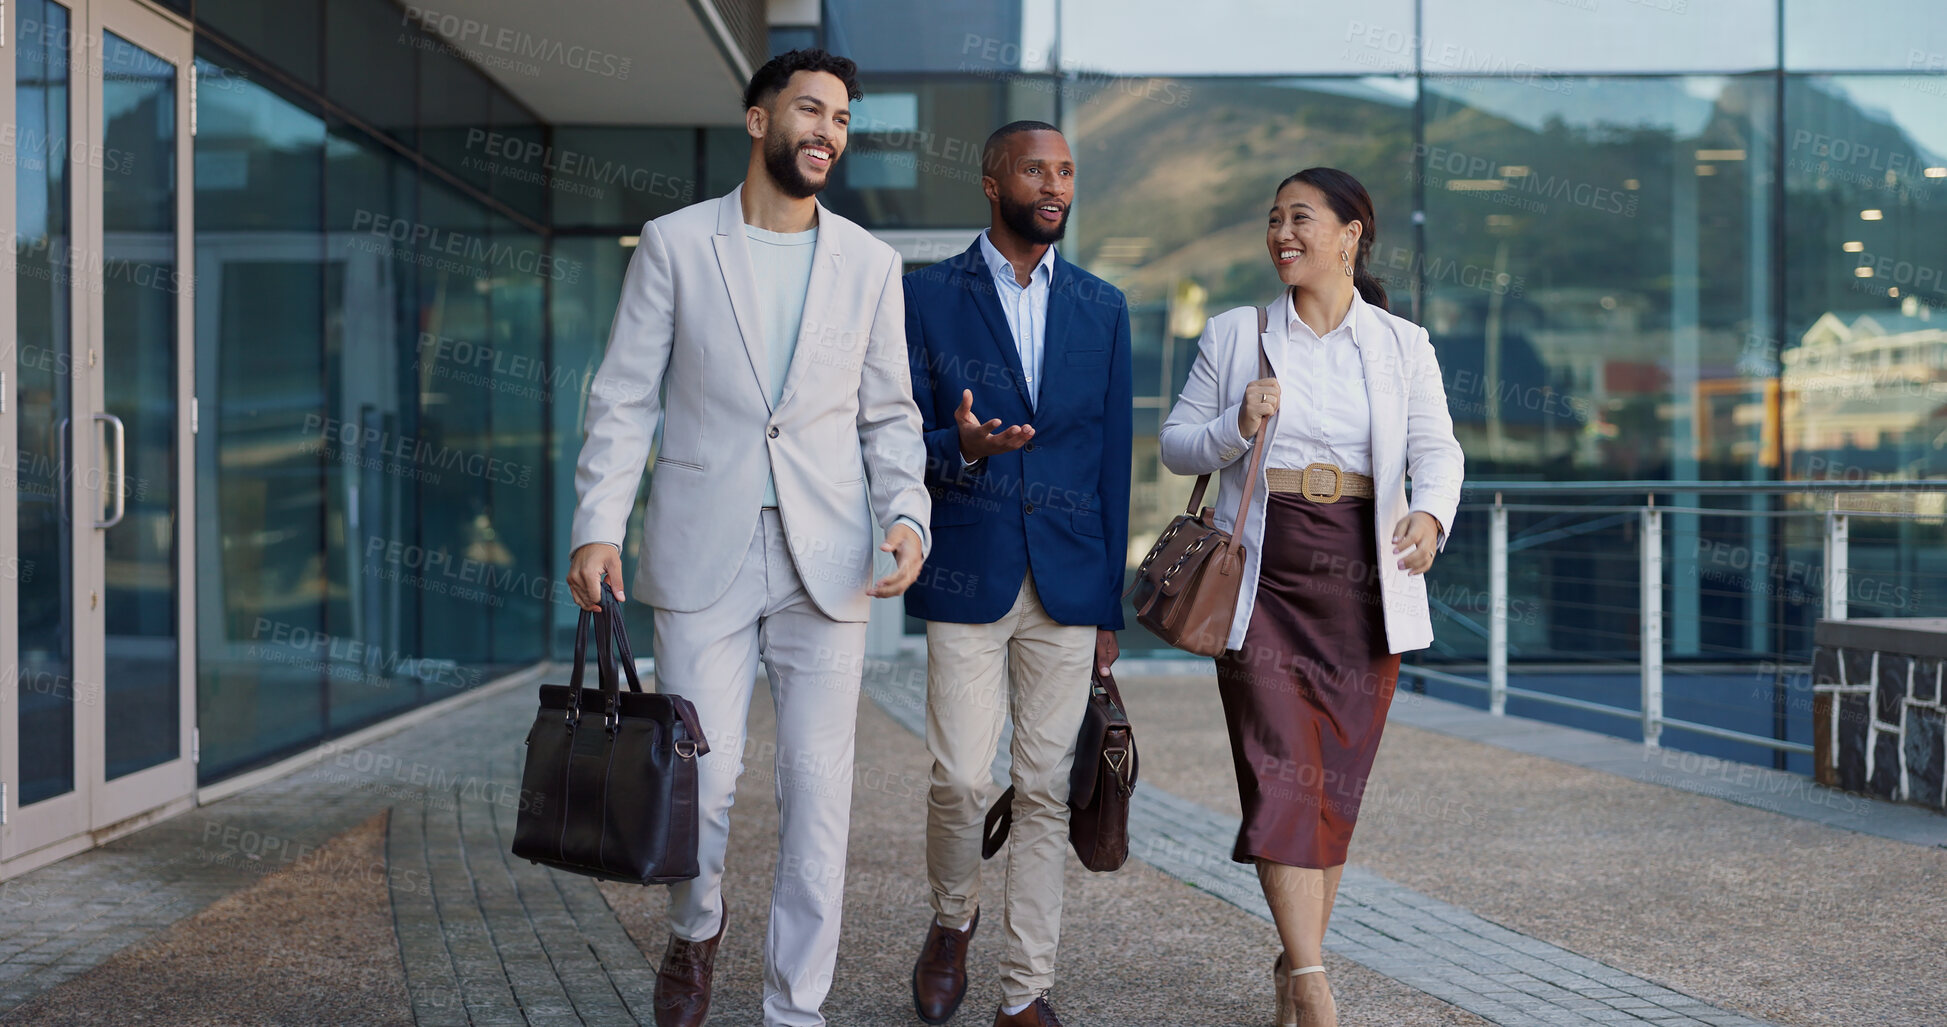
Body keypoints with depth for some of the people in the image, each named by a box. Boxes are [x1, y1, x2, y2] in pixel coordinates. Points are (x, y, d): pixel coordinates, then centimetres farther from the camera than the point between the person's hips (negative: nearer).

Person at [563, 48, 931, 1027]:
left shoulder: (869, 263, 9)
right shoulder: (674, 244, 3)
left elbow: (888, 413, 11)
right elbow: (625, 398, 2)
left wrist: (906, 513, -7)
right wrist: (598, 526, -9)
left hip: (826, 560, 2)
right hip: (701, 556, -2)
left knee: (818, 789, 1)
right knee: (702, 775, -2)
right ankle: (695, 927, 30)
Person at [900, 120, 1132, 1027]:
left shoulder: (1102, 307, 12)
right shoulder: (928, 297, 3)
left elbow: (1112, 458, 12)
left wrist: (1110, 603, 9)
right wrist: (961, 448, -22)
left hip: (1067, 582, 2)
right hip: (967, 575, -2)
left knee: (1045, 791, 3)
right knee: (961, 781, -7)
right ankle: (951, 921, 23)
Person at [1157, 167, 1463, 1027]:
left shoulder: (1403, 345, 9)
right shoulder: (1235, 335, 8)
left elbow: (1436, 449, 0)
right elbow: (1176, 444, 9)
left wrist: (1430, 514, -21)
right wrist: (1237, 426, -11)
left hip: (1364, 578, 1)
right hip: (1262, 577, -1)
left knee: (1338, 778, 5)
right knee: (1282, 772, -12)